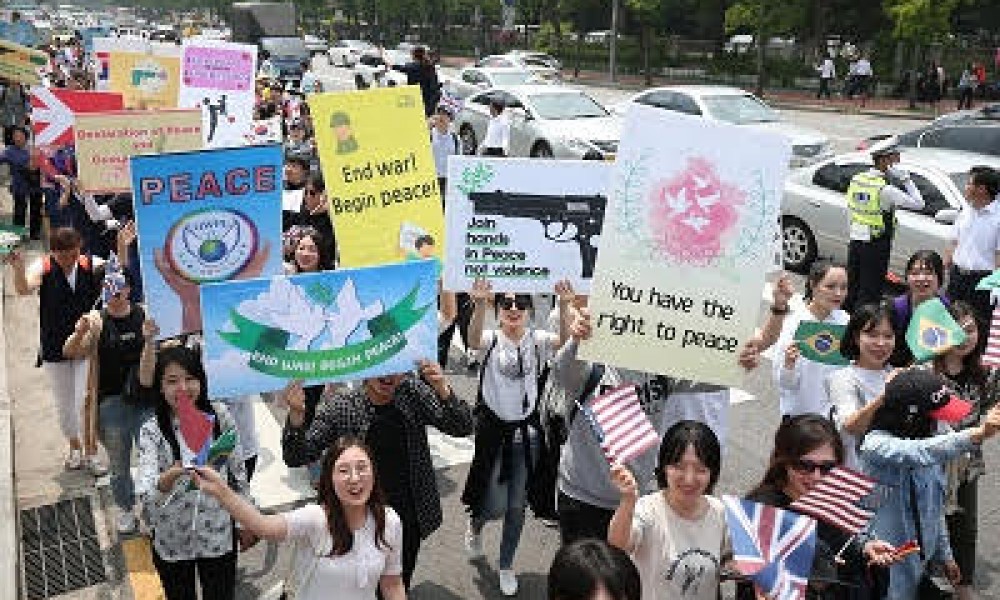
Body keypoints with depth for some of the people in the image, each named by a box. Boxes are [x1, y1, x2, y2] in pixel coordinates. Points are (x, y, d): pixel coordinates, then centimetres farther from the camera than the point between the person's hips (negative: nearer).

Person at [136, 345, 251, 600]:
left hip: (219, 535, 0)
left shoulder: (220, 417, -10)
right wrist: (169, 478, -49)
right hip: (172, 540, 0)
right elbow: (145, 494, -28)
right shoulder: (151, 431, -14)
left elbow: (238, 471, 1)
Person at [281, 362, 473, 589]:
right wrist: (296, 415, -35)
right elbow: (296, 458, -15)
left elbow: (462, 428, -11)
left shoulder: (413, 393, -8)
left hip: (410, 521, 3)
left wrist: (443, 391, -31)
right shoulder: (340, 406, -15)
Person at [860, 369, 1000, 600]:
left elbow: (935, 506, 14)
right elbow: (922, 452, -42)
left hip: (923, 560, 7)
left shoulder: (928, 443, 4)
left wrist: (945, 555, 17)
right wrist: (978, 433, -52)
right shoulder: (876, 445, -21)